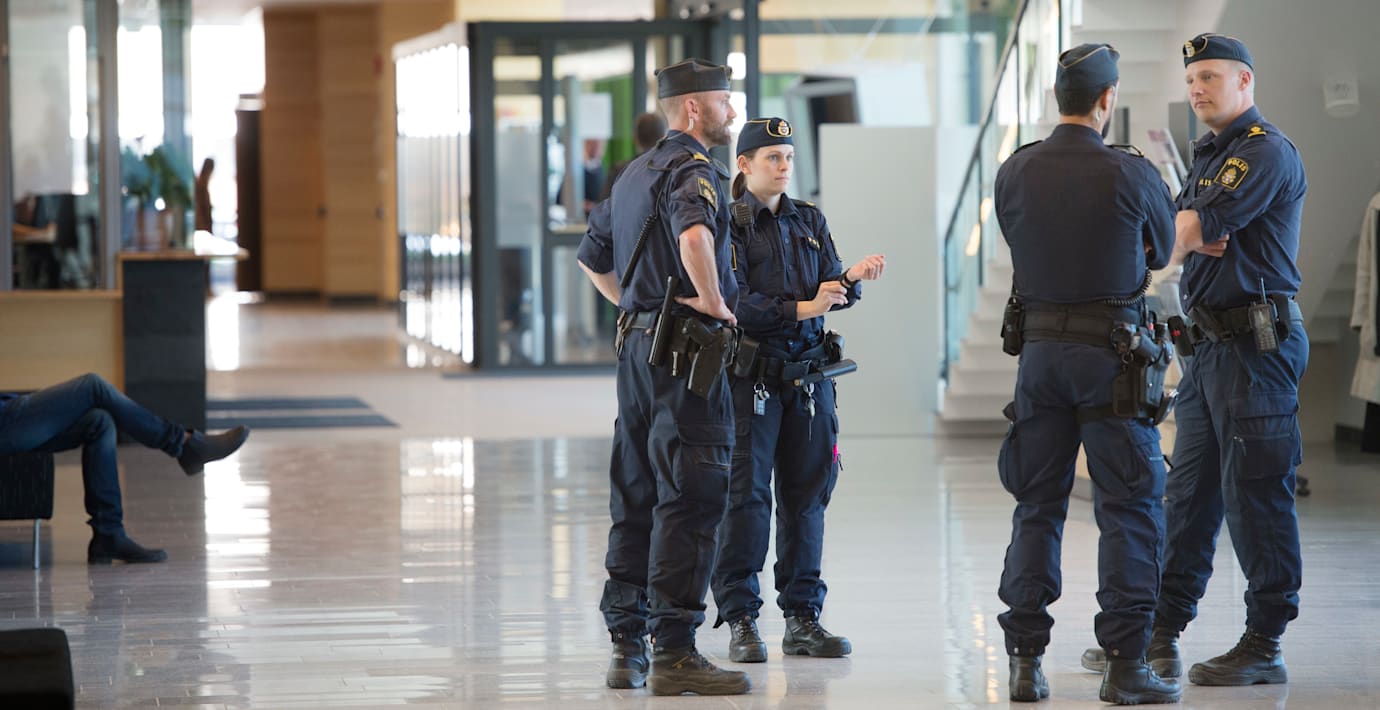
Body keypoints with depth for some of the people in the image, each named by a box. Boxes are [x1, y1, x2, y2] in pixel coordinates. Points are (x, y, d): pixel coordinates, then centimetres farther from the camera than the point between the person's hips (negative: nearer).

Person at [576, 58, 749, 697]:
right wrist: (715, 302, -21)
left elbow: (592, 257, 29)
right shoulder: (691, 167, -11)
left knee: (636, 499, 12)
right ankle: (674, 653, -10)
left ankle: (626, 644, 15)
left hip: (637, 346, 10)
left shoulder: (636, 172, 19)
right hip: (686, 351, -10)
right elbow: (693, 235, -33)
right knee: (690, 500, -8)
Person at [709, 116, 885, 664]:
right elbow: (736, 303, -13)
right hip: (751, 371, -5)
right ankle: (740, 619, -1)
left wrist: (853, 278, -14)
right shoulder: (729, 224, -4)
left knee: (805, 493, 6)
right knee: (745, 493, -6)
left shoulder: (809, 221, 13)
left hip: (808, 372, 5)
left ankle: (802, 616, 12)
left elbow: (832, 290, 7)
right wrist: (801, 309, -20)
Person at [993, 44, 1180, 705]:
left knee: (1037, 506, 11)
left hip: (1039, 349, 4)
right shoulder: (1132, 175, -11)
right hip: (1112, 356, -4)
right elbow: (1162, 249, 6)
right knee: (1129, 509, 1)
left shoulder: (1014, 173, -1)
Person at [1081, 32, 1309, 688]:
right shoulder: (1209, 156, 20)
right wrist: (1197, 240, -11)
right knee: (1188, 493, 10)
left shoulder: (1266, 153, -10)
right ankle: (1161, 638, 13)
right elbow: (1174, 236, 9)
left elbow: (1185, 235, -16)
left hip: (1257, 342, -9)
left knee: (1255, 494, -6)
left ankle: (1265, 646, -2)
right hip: (1210, 343, 10)